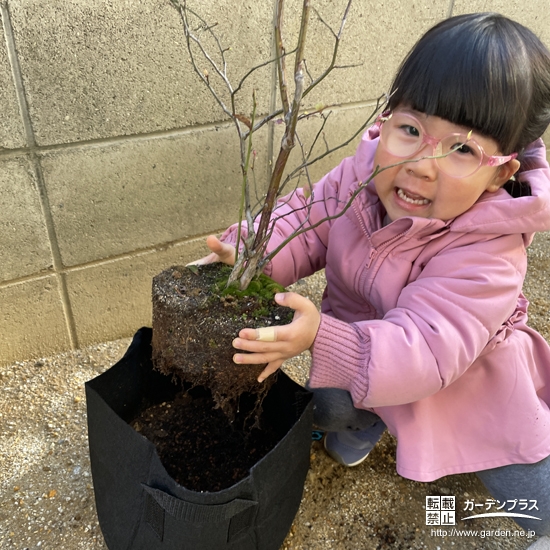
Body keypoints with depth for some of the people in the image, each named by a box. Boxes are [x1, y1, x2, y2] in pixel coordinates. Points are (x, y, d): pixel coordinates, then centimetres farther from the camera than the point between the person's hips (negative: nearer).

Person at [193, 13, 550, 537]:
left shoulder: (486, 254, -37)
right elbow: (307, 219, -14)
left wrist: (322, 339, -55)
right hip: (366, 353, 4)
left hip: (471, 379, -3)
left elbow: (424, 349, -42)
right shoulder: (365, 172, -22)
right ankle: (367, 420, 17)